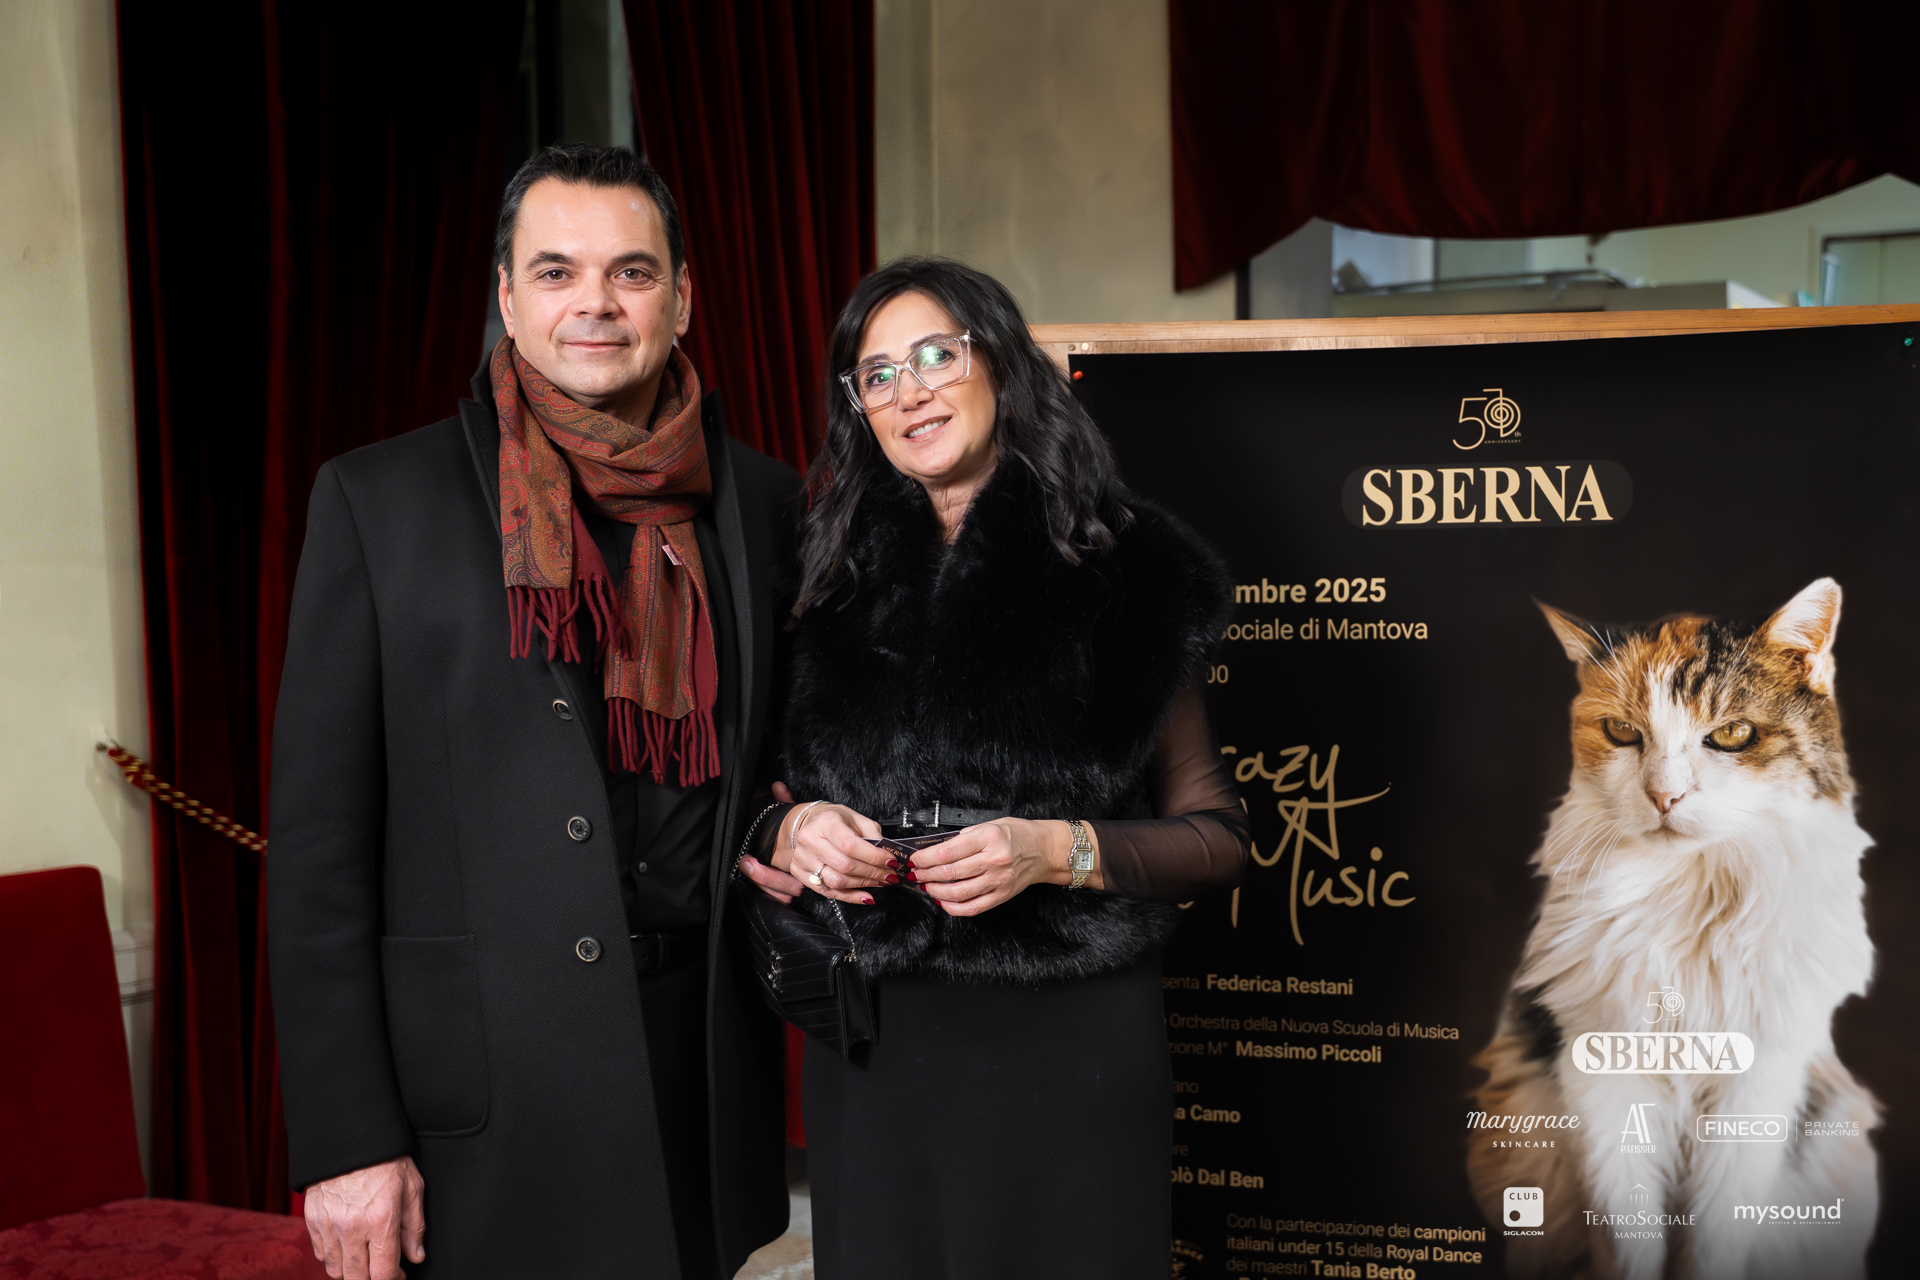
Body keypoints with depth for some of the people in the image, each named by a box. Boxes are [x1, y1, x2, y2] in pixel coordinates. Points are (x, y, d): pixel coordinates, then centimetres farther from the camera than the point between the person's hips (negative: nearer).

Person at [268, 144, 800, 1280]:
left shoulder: (766, 501, 6)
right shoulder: (378, 499, -3)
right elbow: (317, 836, -5)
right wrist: (345, 1141, -10)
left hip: (711, 1058, 3)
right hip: (484, 1094, -3)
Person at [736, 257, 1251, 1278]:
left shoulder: (1127, 571, 0)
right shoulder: (827, 581, 8)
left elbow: (1216, 837, 0)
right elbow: (739, 805, 15)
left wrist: (1063, 850, -16)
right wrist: (788, 832, -7)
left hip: (1069, 1041, -2)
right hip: (871, 1043, 3)